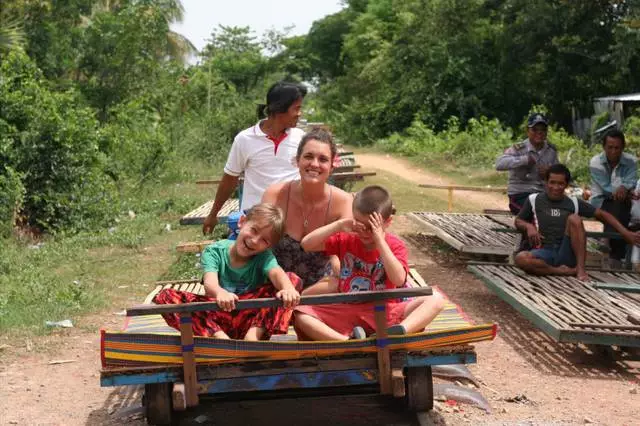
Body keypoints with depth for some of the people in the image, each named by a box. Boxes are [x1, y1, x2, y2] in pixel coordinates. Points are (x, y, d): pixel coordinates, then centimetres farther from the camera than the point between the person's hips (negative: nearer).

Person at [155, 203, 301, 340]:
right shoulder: (214, 252, -4)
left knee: (292, 279, -17)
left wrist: (288, 289, -49)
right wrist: (220, 293, -50)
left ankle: (252, 335, -28)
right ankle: (221, 338, -36)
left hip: (252, 317, 0)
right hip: (217, 320, 0)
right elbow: (210, 282, -24)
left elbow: (277, 273, -23)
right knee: (165, 297, -21)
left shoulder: (264, 257, 0)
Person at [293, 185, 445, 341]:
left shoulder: (395, 246, -2)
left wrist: (380, 241, -22)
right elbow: (306, 244, -3)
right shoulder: (346, 239, 5)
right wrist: (338, 225, -13)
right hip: (345, 311, 1)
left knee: (435, 300, -23)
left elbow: (399, 280, -20)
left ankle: (400, 331, -47)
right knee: (300, 315, -24)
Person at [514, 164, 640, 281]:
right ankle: (566, 271, -22)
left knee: (574, 218, -23)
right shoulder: (534, 200, 5)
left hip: (567, 255, 1)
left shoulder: (573, 203, 8)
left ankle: (580, 268, -20)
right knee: (521, 258, -34)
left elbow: (602, 215, 10)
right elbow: (518, 221, 12)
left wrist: (625, 233, 0)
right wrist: (528, 226, -12)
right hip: (545, 253, -1)